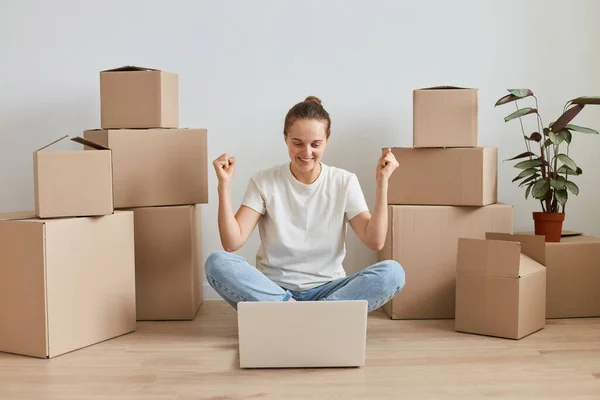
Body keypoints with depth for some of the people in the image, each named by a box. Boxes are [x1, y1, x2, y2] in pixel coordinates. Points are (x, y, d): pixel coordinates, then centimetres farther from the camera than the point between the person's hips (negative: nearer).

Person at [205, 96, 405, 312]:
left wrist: (382, 182, -15)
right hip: (272, 289, 0)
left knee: (392, 273, -26)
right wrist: (224, 183, -19)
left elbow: (375, 241, -10)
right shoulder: (263, 182, -2)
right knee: (217, 263, -29)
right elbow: (231, 243, -12)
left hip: (327, 290, 1)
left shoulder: (344, 182, 0)